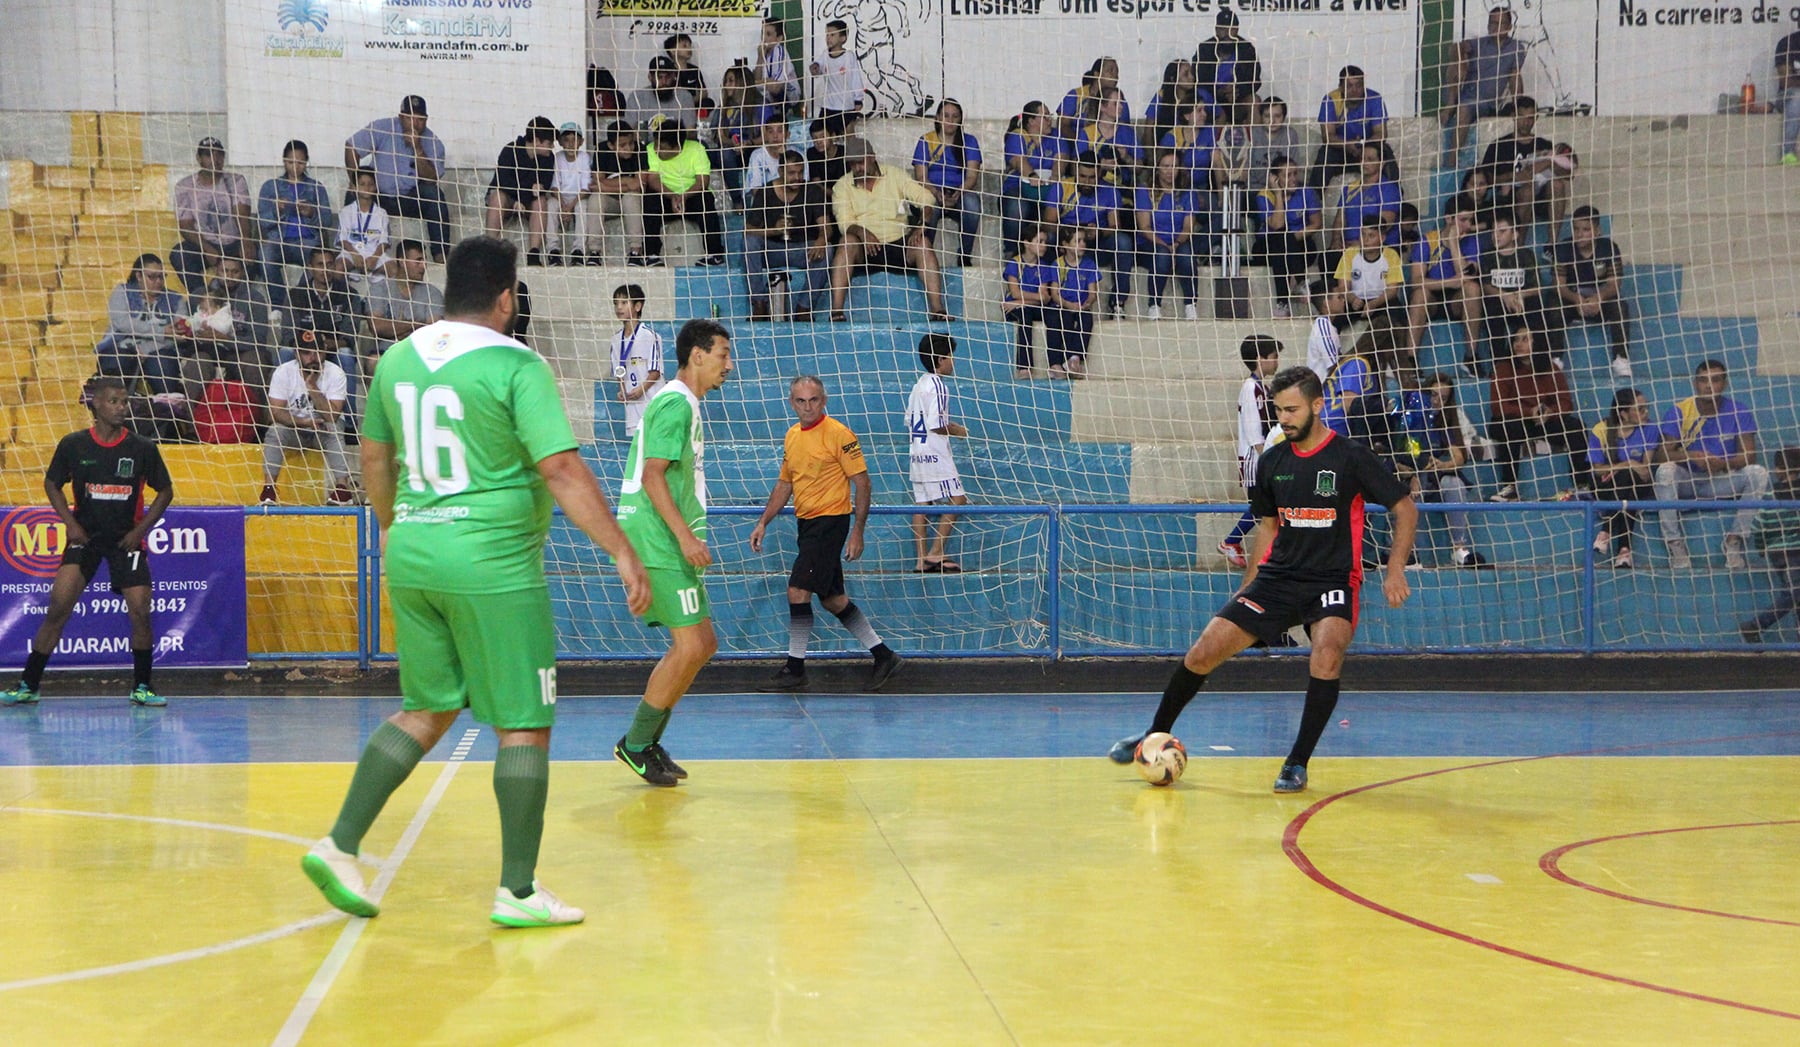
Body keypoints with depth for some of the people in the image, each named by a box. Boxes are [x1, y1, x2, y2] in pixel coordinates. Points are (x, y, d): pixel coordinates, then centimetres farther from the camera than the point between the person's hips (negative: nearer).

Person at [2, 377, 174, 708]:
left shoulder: (142, 448, -5)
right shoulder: (73, 445, -4)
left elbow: (165, 491, 5)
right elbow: (52, 484, 9)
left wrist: (141, 529, -4)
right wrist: (70, 523, -2)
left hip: (126, 539, 0)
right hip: (85, 535, 0)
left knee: (140, 612, -7)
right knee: (58, 607, -10)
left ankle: (141, 687, 10)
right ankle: (27, 686, -3)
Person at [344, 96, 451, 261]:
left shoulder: (433, 142, -6)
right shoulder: (382, 128, -7)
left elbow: (431, 179, -18)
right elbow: (351, 147, -7)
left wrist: (417, 149, -27)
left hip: (412, 201, 0)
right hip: (379, 197, 0)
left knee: (434, 194, -30)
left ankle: (440, 257, -31)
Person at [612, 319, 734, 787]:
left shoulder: (683, 404, 20)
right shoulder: (675, 404, -12)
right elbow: (652, 475, -19)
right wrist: (686, 536, -23)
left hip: (669, 542, 11)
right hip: (658, 541, -11)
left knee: (702, 644, 10)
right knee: (690, 647, -10)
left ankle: (646, 741, 14)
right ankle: (637, 744, -1)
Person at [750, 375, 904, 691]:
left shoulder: (839, 434, -12)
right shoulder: (792, 436, 11)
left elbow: (862, 482, -12)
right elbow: (784, 484, 21)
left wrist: (858, 531, -16)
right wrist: (763, 522, 14)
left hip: (831, 521, -8)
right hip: (807, 523, 8)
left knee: (797, 591, -12)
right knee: (832, 598, 11)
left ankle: (795, 670, -2)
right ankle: (883, 655, 22)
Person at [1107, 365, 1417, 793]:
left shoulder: (1351, 457, -8)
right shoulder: (1272, 462, 6)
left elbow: (1405, 508, -3)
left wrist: (1395, 571, -13)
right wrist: (1248, 585, 19)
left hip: (1333, 581, -4)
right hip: (1278, 577, 4)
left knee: (1326, 655, -33)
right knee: (1203, 652, -5)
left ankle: (1298, 763, -17)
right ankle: (1156, 736, 17)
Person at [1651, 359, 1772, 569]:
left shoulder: (1740, 412, -5)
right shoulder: (1678, 412, -8)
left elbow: (1749, 456, -11)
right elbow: (1662, 455, -14)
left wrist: (1722, 463, -32)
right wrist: (1691, 456, -33)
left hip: (1723, 482, 1)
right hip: (1686, 481, -1)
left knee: (1758, 473, -25)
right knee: (1665, 470, -33)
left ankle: (1734, 540, -15)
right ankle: (1674, 541, -26)